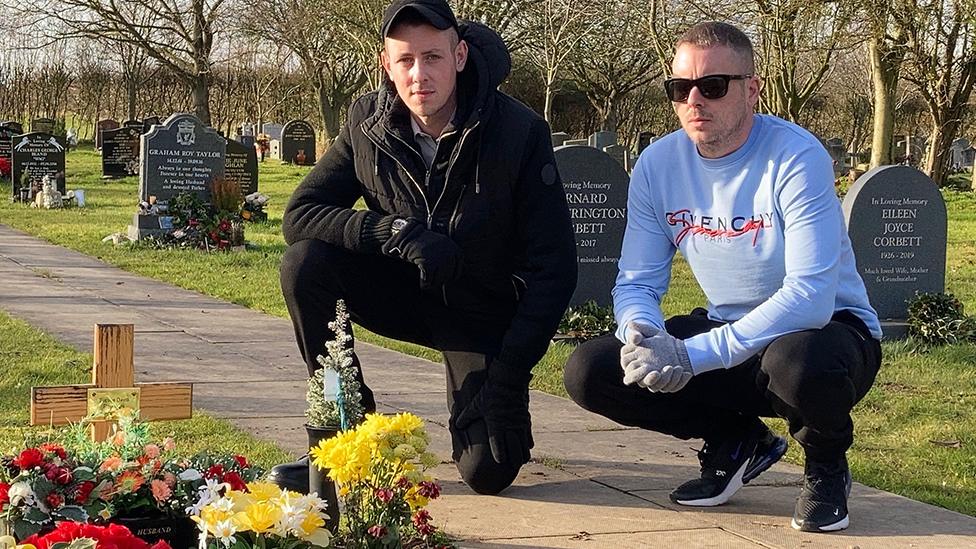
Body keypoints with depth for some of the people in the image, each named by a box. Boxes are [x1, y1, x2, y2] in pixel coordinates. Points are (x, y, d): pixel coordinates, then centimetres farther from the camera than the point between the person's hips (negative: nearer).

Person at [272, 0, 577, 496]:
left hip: (483, 314, -3)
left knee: (488, 472, -18)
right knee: (304, 264, -24)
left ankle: (489, 400, 19)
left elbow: (554, 267, -17)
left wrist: (510, 372, -23)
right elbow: (299, 215, -13)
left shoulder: (520, 132, -20)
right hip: (405, 295, 3)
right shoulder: (368, 122, -10)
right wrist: (396, 231, -30)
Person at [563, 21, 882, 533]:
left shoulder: (796, 158, -22)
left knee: (799, 362, -42)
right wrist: (645, 337, -27)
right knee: (588, 372, -14)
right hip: (727, 329, 5)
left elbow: (810, 298, -30)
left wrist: (692, 354, -35)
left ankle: (826, 466, -4)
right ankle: (736, 443, 10)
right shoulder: (658, 164, -5)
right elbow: (637, 282, -2)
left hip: (827, 328, -5)